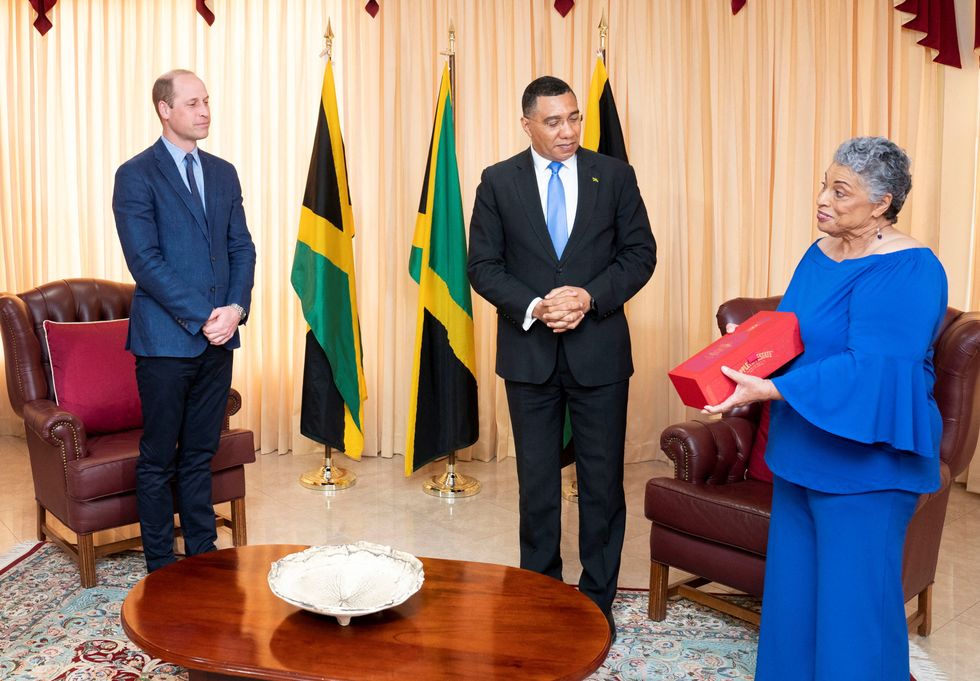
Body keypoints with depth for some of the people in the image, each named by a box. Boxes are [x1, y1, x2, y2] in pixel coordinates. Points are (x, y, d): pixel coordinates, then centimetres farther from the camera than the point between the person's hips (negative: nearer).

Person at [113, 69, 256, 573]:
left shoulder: (223, 173, 12)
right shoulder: (136, 175, -5)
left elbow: (242, 248, 10)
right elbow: (145, 260, -13)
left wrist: (235, 307, -6)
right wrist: (200, 317, -16)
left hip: (217, 337, 5)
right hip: (165, 339, -5)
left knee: (200, 455, 14)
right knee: (158, 460, 7)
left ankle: (203, 555, 24)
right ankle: (161, 568, 19)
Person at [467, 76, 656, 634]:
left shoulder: (615, 175, 1)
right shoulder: (498, 182, 1)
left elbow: (640, 253, 1)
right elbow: (484, 266, -1)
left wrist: (590, 296, -15)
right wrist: (533, 307, -16)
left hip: (599, 349, 0)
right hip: (529, 352, 1)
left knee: (603, 479, 7)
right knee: (537, 479, 12)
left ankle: (598, 598, 23)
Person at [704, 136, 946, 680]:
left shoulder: (906, 271, -18)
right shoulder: (821, 254, 7)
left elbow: (871, 371, -27)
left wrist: (770, 391, -32)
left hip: (864, 460, -8)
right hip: (803, 452, 8)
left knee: (853, 600, 3)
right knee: (793, 586, 17)